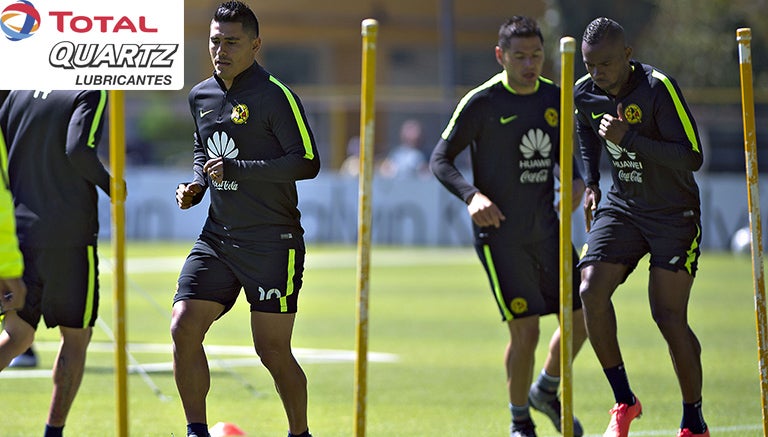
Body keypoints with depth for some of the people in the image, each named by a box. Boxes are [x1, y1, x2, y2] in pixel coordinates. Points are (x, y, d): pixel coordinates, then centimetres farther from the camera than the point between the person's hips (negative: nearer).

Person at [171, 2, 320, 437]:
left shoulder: (275, 96, -10)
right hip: (217, 237, 6)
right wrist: (197, 184, 6)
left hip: (272, 241, -6)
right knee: (183, 328, -8)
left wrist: (236, 169, -19)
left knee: (273, 350, -4)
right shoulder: (201, 96, 11)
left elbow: (308, 161, -14)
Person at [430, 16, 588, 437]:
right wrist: (472, 195, -24)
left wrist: (576, 182, -2)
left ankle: (547, 390, 32)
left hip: (546, 229, 6)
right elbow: (440, 159, -7)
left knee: (581, 319, 5)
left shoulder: (555, 98, 6)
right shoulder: (482, 102, -11)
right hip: (499, 234, -6)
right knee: (525, 329, -9)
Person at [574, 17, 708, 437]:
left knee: (669, 316, -11)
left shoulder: (658, 87, -21)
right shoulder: (584, 93, -2)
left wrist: (628, 139, -31)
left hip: (674, 213, -5)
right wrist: (591, 184, 15)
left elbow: (692, 157, -25)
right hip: (621, 208, 5)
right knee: (591, 291, -16)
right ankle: (624, 402, -1)